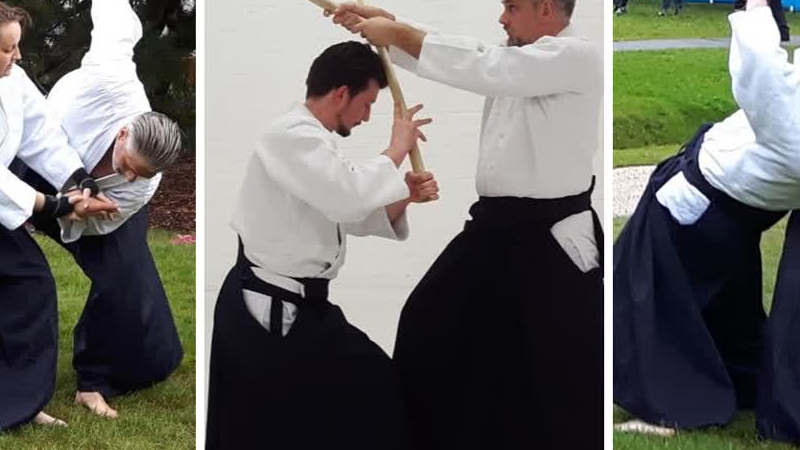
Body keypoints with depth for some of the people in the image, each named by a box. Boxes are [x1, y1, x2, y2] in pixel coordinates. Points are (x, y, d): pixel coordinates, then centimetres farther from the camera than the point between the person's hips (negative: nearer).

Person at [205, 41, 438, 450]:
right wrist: (397, 148, -16)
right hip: (268, 310, -11)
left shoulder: (307, 138, 16)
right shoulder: (291, 136, -19)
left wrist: (404, 196, 1)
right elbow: (350, 196, -31)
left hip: (289, 303, 11)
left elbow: (348, 212, 19)